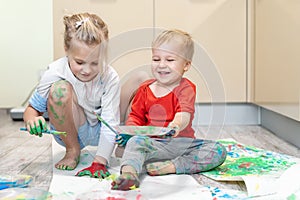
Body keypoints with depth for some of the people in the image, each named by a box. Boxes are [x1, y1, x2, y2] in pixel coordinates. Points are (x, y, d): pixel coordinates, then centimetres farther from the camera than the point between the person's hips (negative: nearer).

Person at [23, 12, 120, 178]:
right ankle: (72, 151, -12)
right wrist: (32, 120, -37)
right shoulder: (55, 72, -23)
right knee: (60, 89, -31)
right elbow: (32, 109, -11)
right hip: (69, 131, -2)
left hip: (99, 132, 2)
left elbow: (110, 124, -27)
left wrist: (99, 161, -40)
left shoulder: (110, 78, -24)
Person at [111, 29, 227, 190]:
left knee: (219, 150, -22)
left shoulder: (185, 88, -4)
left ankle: (169, 167, -34)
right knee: (135, 141, -29)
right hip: (152, 144, 1)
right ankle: (129, 174, -54)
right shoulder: (145, 89, 8)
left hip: (182, 142, -1)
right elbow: (136, 116, 16)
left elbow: (184, 113, -23)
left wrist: (177, 125, -47)